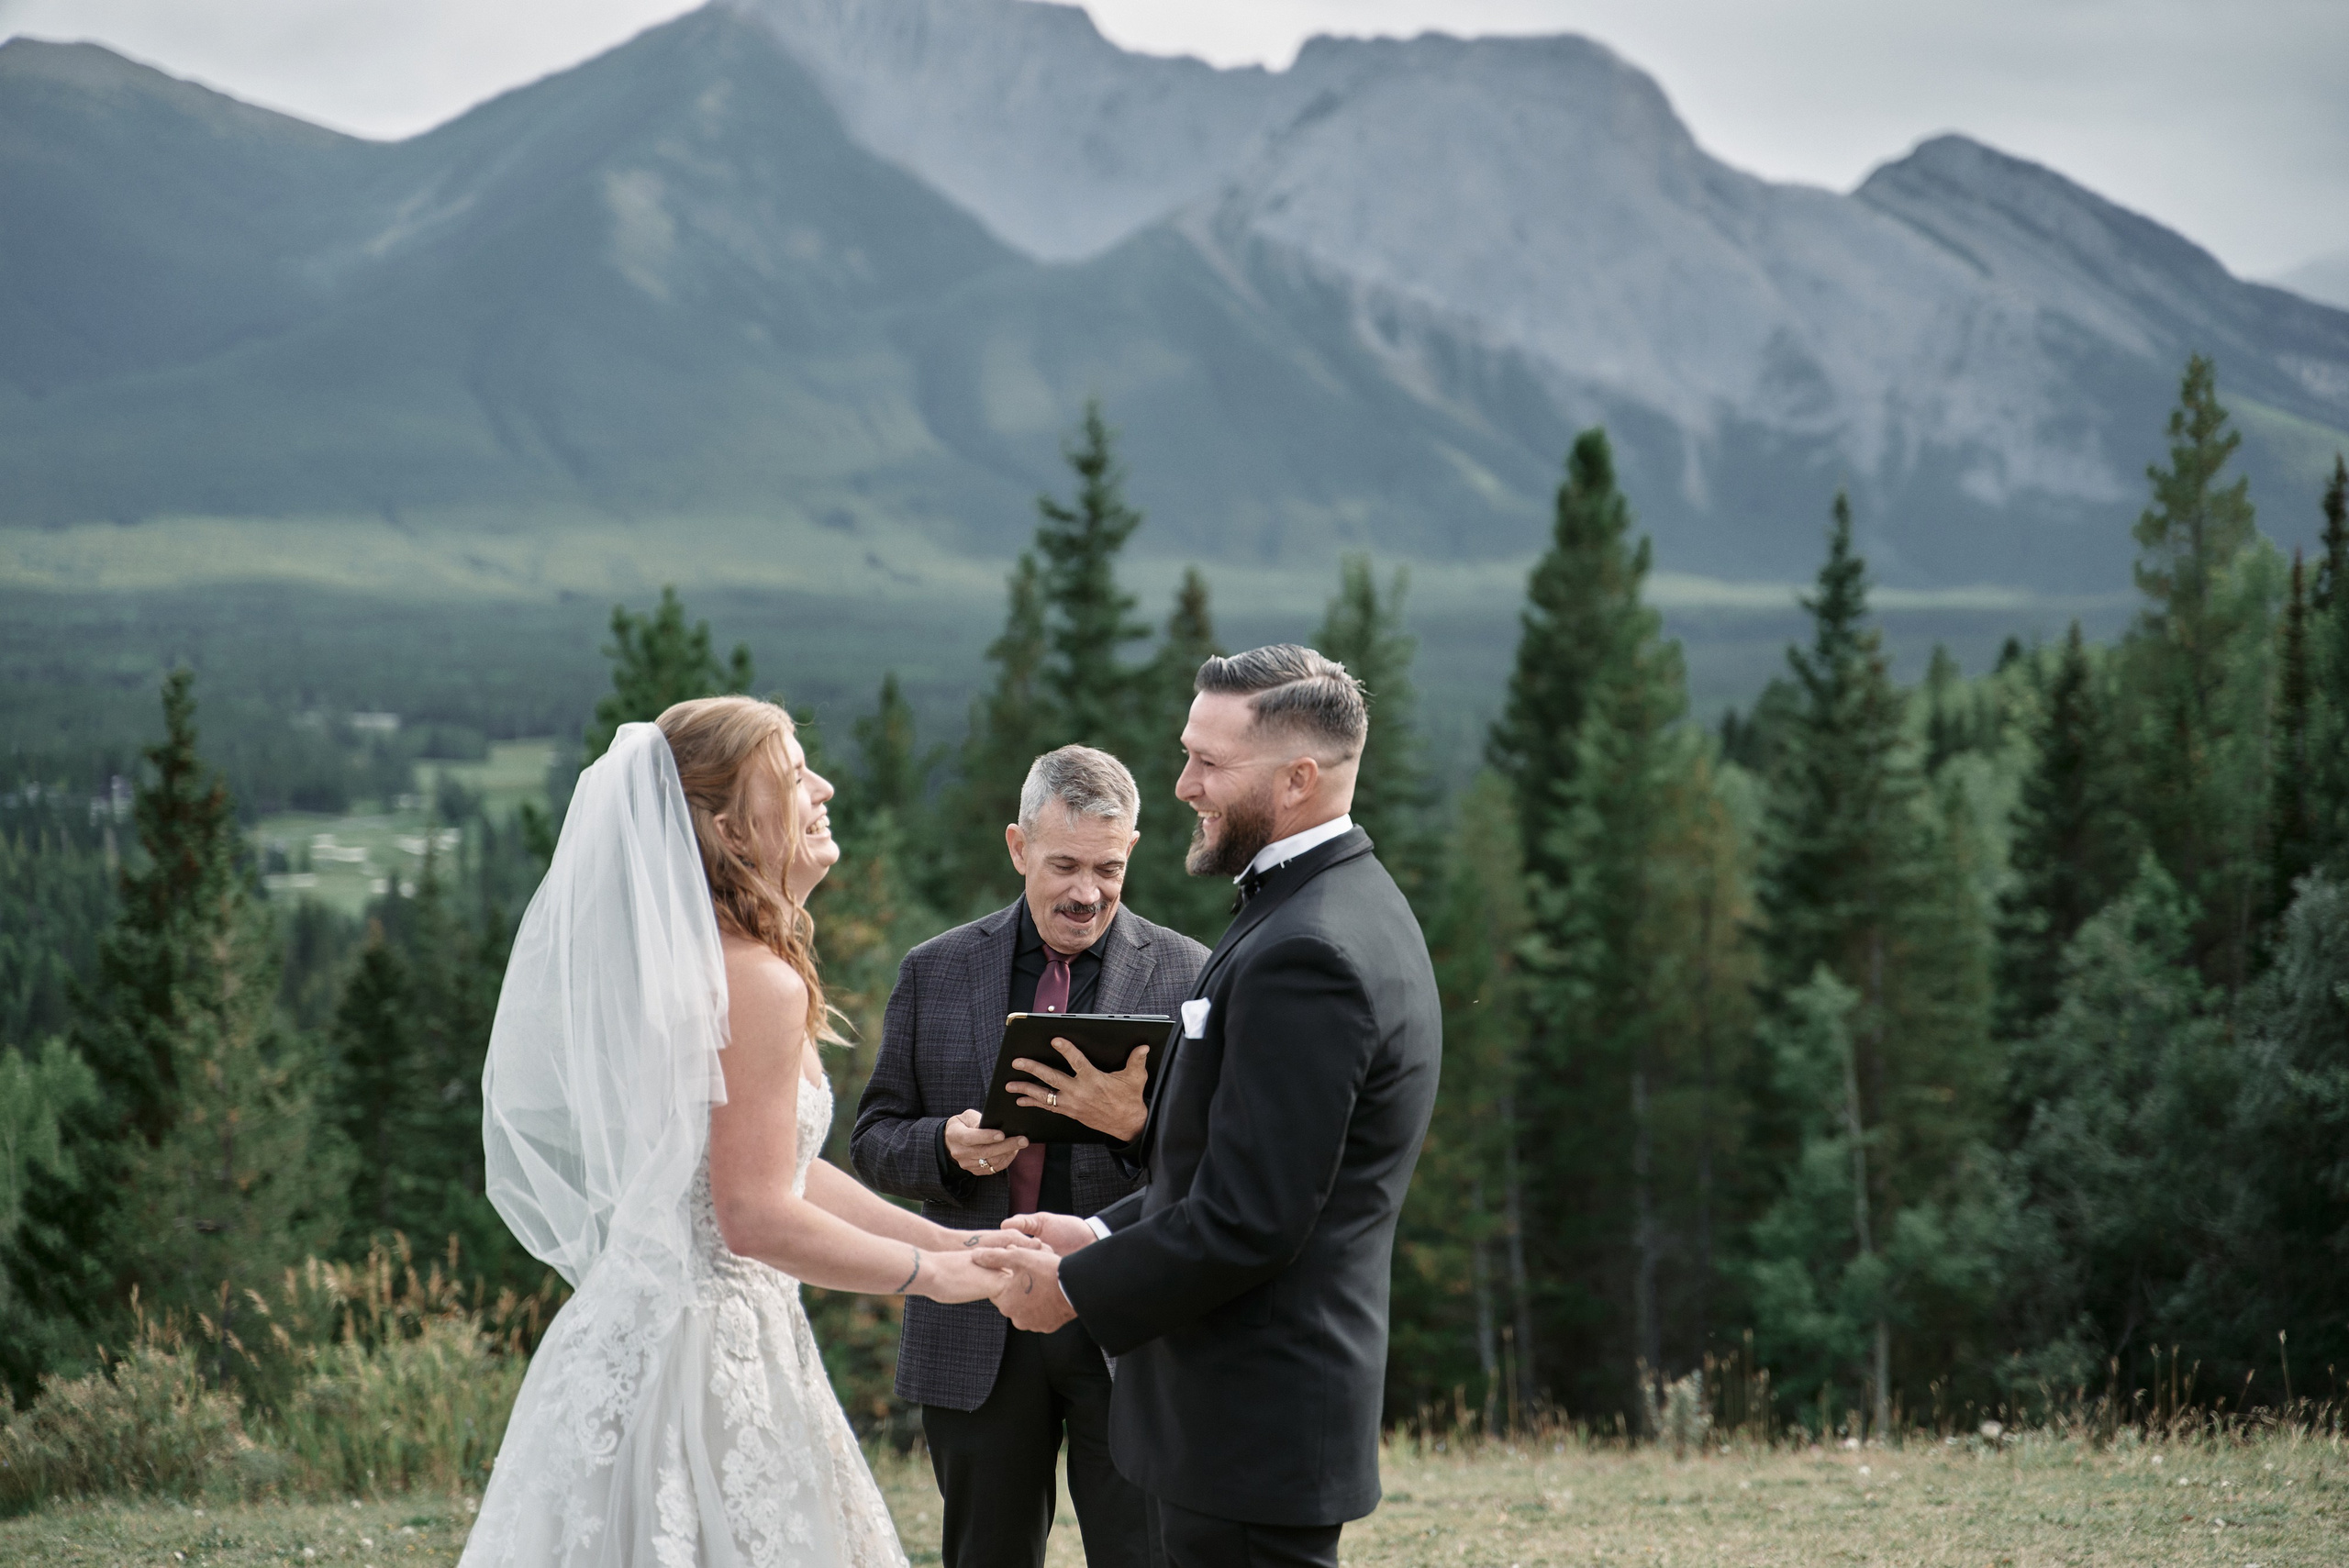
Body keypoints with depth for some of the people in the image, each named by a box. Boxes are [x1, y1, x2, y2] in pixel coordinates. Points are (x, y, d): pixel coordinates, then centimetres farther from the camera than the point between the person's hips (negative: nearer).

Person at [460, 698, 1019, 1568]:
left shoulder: (688, 963, 11)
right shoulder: (761, 984, -18)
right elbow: (758, 1218, -21)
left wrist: (953, 1242, 14)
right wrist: (937, 1274, -10)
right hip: (713, 1342, -9)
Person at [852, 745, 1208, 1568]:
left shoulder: (1184, 974, 1)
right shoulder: (935, 972, 7)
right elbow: (873, 1138, 9)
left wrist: (1137, 1125, -23)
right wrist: (946, 1146, -13)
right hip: (977, 1332, 2)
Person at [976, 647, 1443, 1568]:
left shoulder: (1304, 956, -22)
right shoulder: (1348, 909, 12)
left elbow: (1247, 1223, -23)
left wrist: (1075, 1291, -11)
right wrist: (1102, 1237, 10)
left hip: (1253, 1424, -10)